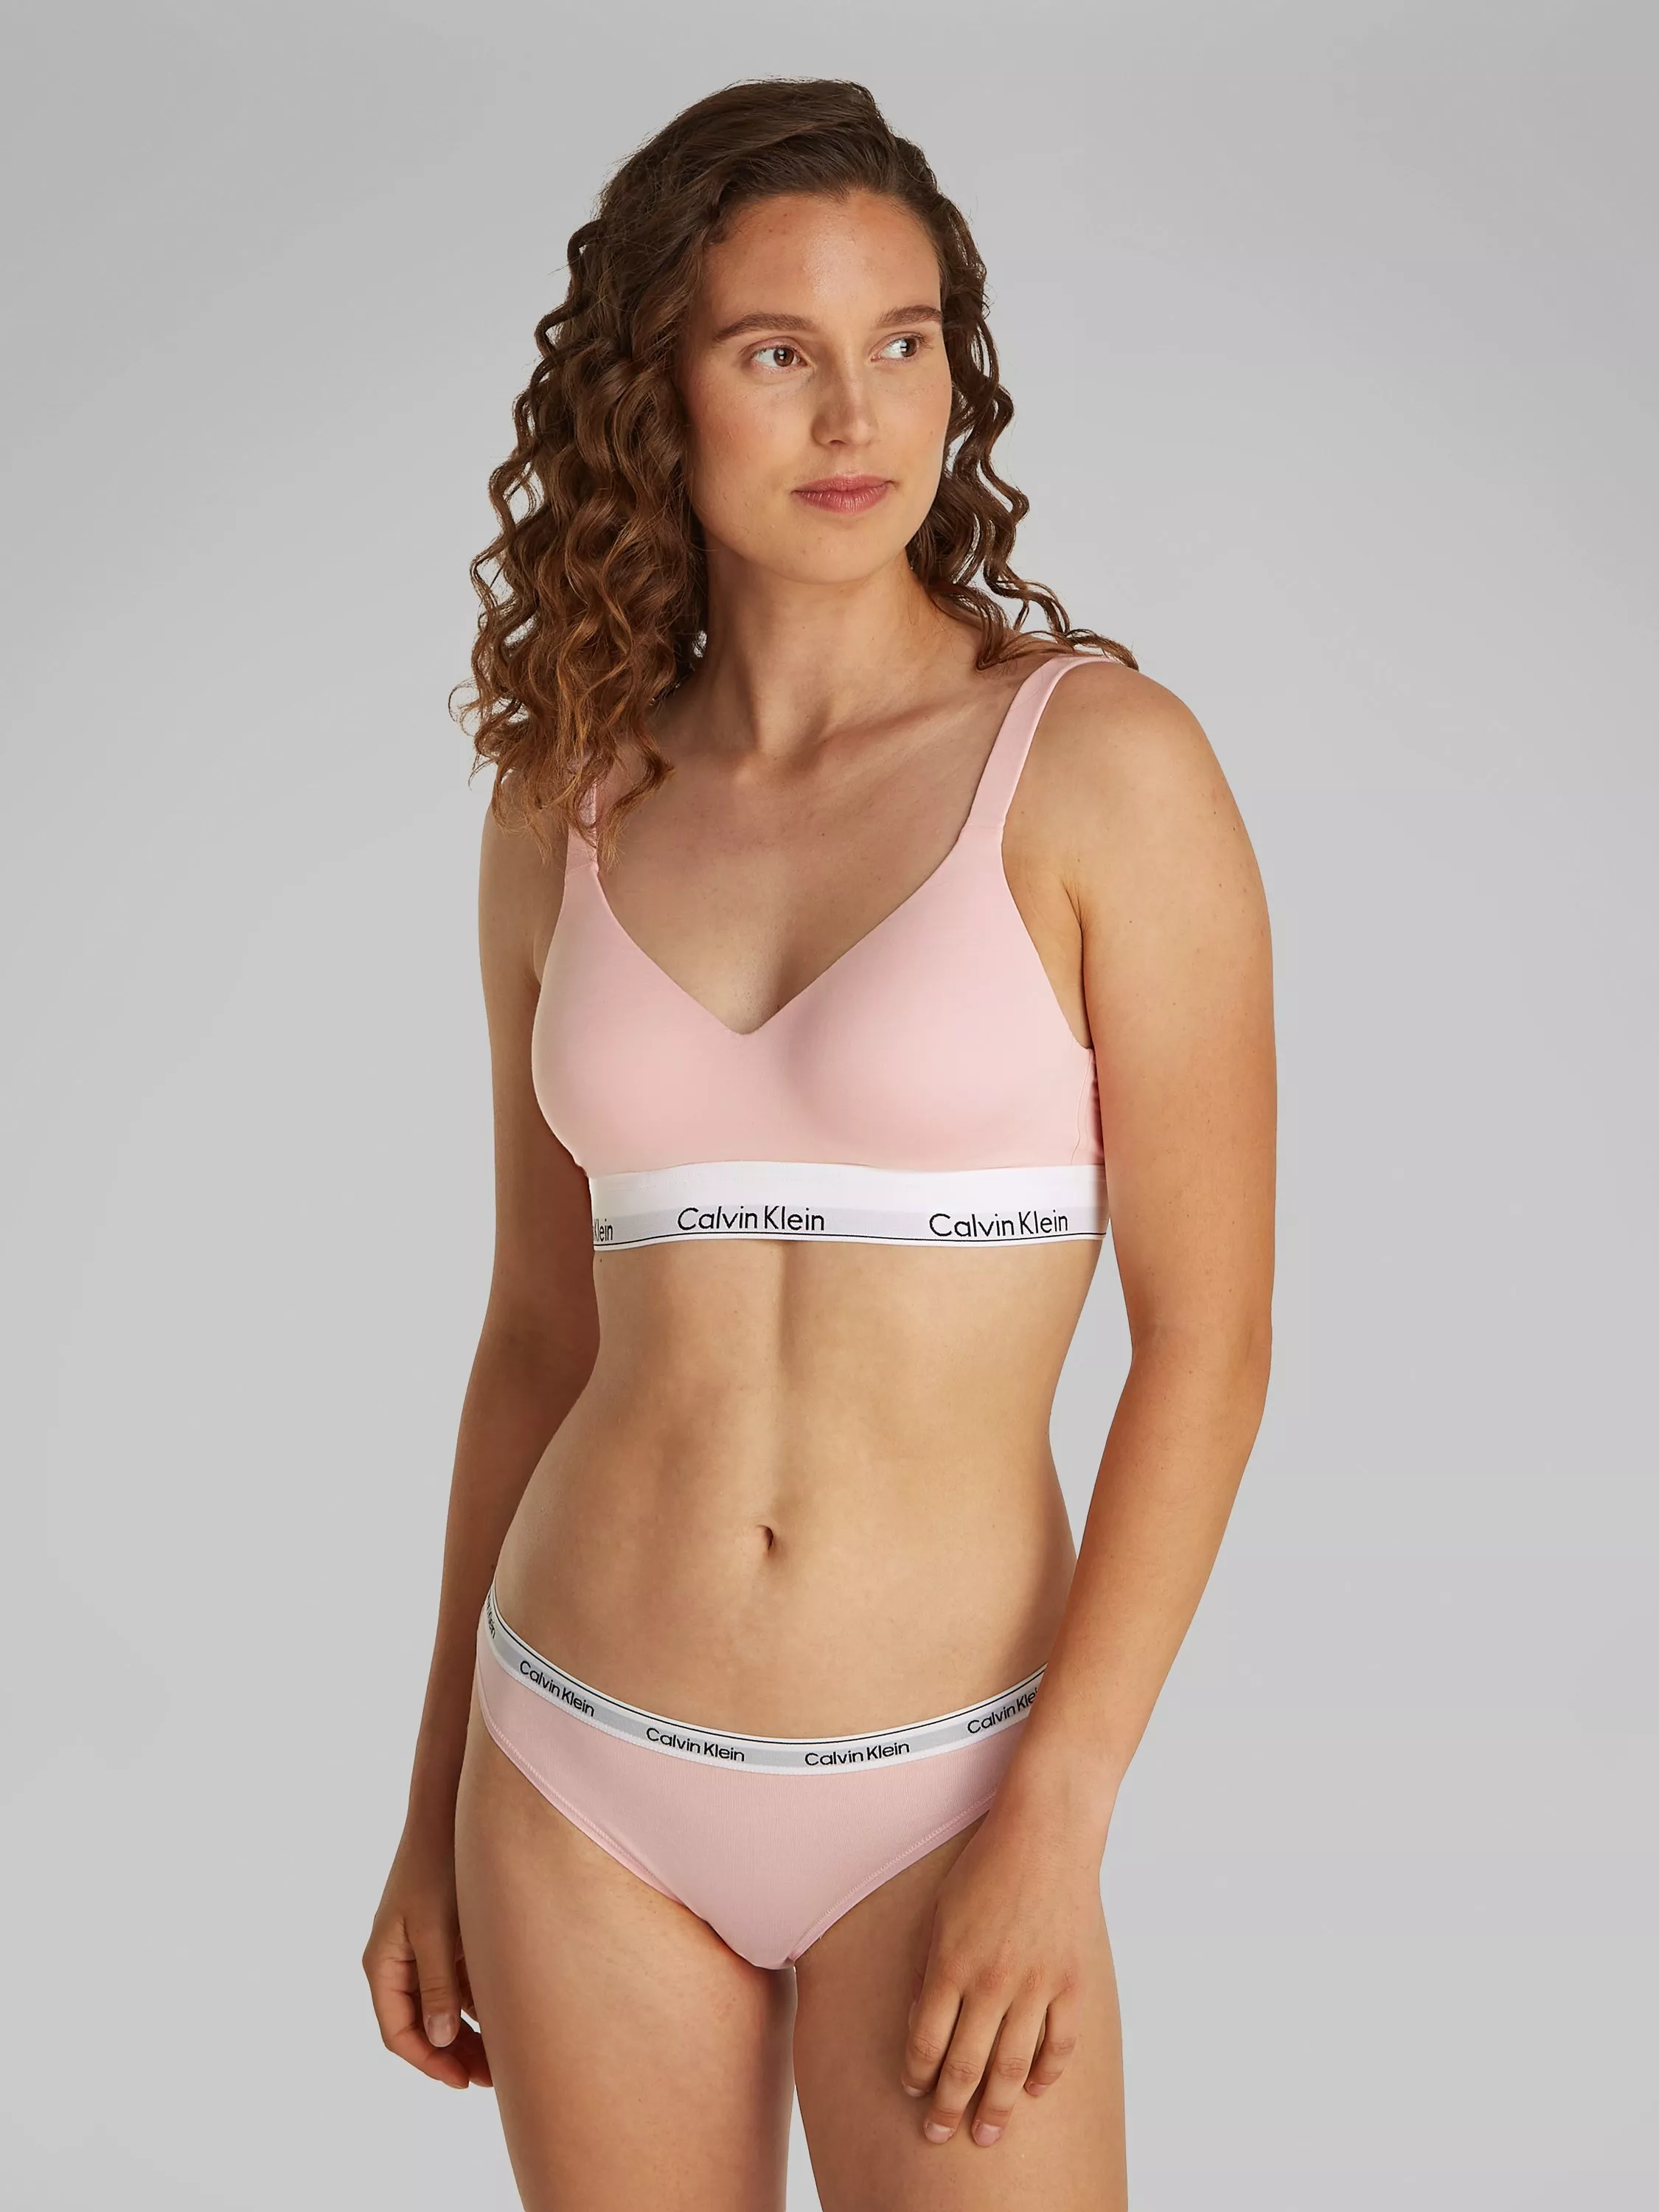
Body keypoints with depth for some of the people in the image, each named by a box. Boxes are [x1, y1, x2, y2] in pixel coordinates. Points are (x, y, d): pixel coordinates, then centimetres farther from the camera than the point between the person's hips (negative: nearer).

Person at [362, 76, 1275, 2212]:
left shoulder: (1102, 763, -8)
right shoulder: (567, 814, 3)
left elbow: (1208, 1333, -9)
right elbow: (540, 1330, 10)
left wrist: (1054, 1821, -15)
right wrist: (433, 1812, 11)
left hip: (938, 1796, -3)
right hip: (586, 1786, 3)